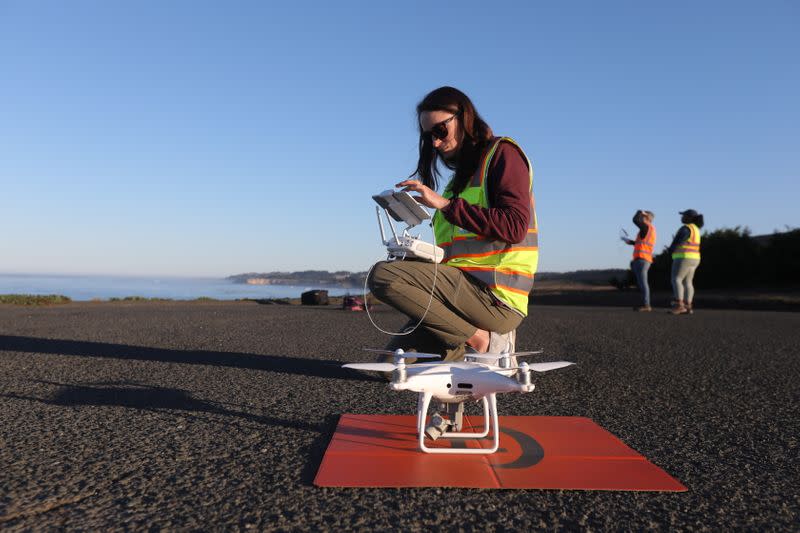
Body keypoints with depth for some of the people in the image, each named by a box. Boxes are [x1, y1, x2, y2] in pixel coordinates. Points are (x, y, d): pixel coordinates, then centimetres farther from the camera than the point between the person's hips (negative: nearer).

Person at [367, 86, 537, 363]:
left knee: (383, 275, -23)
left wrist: (446, 204, -17)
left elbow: (514, 227, -18)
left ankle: (482, 340, -14)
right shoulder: (462, 176, 23)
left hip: (495, 295, -9)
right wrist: (422, 258, 6)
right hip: (470, 288, 9)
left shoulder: (502, 153, -2)